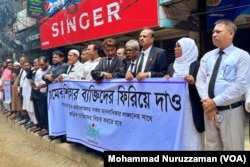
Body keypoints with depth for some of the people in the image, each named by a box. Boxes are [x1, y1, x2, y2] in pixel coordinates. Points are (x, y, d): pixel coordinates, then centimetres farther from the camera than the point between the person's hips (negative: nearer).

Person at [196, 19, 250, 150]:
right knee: (212, 146, 15)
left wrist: (215, 102, -16)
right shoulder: (207, 56, 10)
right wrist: (206, 101, -12)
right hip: (209, 109, 4)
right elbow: (200, 80, 3)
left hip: (231, 111, -4)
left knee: (232, 147, 5)